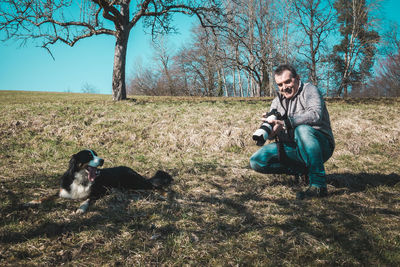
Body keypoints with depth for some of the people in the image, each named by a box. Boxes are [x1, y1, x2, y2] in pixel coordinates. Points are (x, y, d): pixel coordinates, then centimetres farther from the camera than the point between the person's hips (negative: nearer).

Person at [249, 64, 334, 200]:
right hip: (292, 149, 6)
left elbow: (316, 114, -26)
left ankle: (318, 185, -30)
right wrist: (268, 126, -15)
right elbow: (273, 133, 10)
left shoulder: (308, 90, -5)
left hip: (321, 146, -6)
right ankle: (303, 170, 1)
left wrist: (284, 123, -31)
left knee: (302, 130, -39)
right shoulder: (277, 102, 14)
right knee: (256, 161, -8)